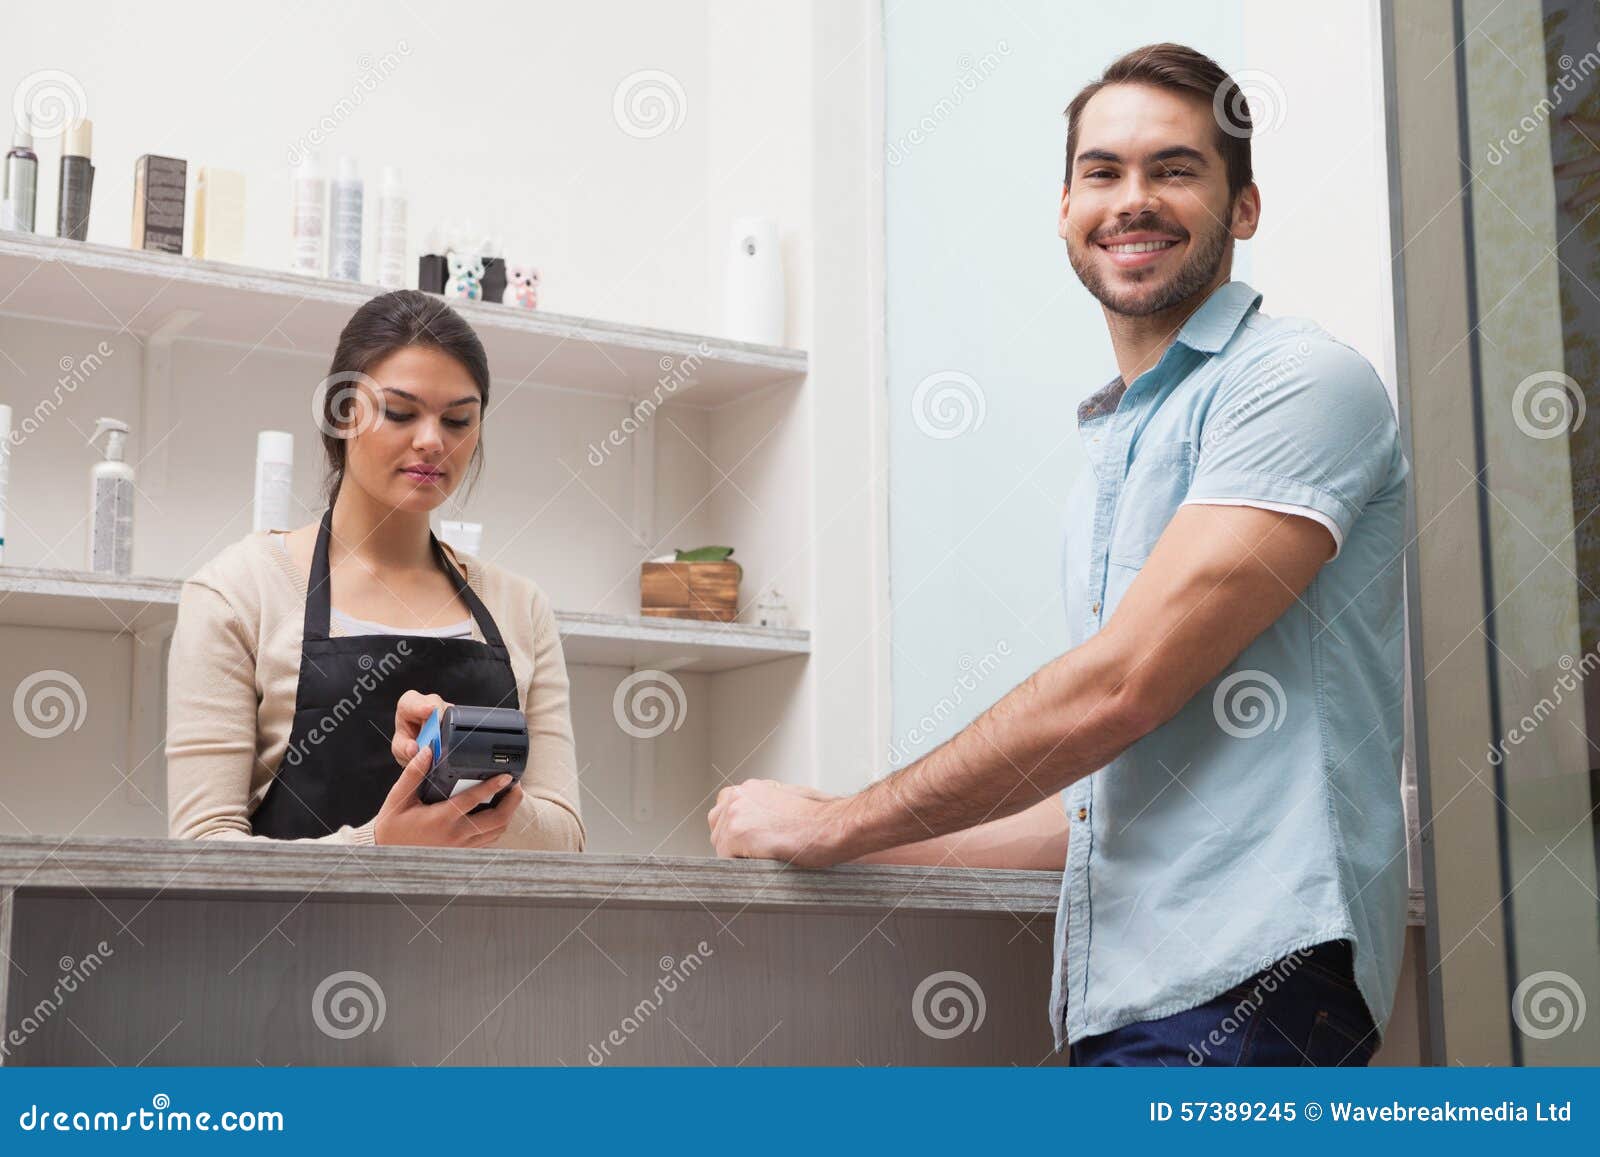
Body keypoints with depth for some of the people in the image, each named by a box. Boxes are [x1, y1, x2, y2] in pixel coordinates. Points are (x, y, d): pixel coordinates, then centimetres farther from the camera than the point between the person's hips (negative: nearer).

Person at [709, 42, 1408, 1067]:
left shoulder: (1299, 383, -7)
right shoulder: (1112, 440, 22)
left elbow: (1114, 690, -16)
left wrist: (835, 826, -8)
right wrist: (898, 854, 18)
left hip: (1239, 980, -7)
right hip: (1117, 983, 8)